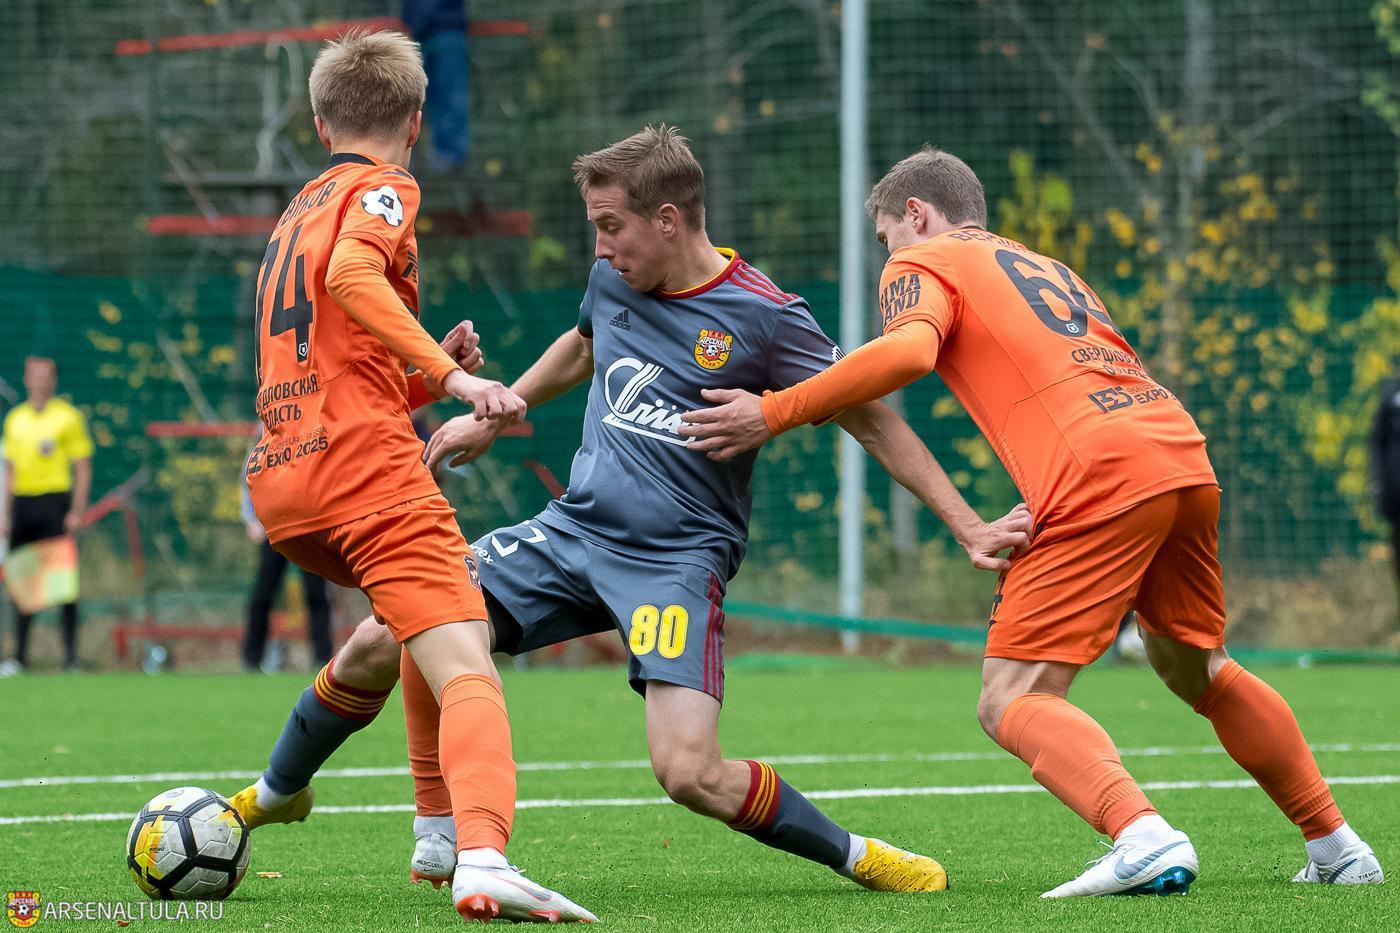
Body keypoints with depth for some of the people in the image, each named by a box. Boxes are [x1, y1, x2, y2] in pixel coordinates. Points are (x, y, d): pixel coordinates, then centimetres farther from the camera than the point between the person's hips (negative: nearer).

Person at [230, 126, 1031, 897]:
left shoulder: (763, 316, -12)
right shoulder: (612, 281, 6)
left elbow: (870, 419, -8)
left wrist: (969, 528, -11)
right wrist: (494, 415, 36)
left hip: (678, 558, -6)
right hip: (572, 533, 6)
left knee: (690, 772, -24)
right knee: (391, 639, -9)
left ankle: (859, 858, 0)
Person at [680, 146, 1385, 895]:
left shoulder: (923, 263, 11)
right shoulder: (1045, 268, 34)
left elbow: (907, 351, -11)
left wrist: (774, 412, -8)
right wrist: (1033, 519, 27)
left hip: (1101, 477, -8)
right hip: (1186, 461, 8)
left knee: (1011, 700, -8)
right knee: (1196, 670, 28)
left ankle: (1143, 839, -31)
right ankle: (1335, 847, 31)